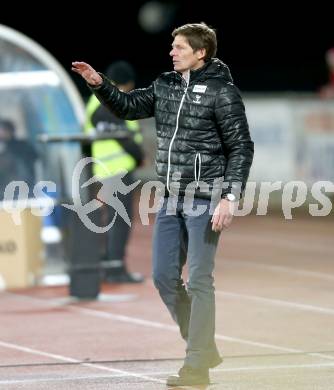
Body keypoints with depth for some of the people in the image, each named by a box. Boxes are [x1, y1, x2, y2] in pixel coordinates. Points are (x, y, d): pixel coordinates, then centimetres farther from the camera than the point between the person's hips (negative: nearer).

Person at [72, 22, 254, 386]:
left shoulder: (222, 92, -10)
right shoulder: (165, 85, 9)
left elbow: (241, 148, -10)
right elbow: (128, 106, 23)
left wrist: (229, 197, -18)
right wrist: (99, 83, 7)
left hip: (205, 199, -7)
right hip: (171, 198, 7)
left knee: (198, 280, -6)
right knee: (164, 276, 8)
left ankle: (197, 365, -1)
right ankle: (203, 347, 22)